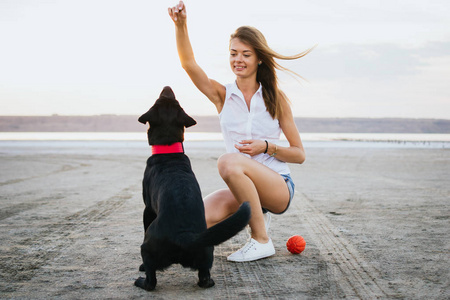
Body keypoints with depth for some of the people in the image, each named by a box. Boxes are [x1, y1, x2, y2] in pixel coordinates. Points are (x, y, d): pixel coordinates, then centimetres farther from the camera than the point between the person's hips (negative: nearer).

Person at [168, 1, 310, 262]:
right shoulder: (222, 95, 8)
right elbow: (189, 64, -9)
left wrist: (266, 147, -15)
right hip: (243, 190, 3)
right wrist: (181, 25, -25)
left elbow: (299, 154, 3)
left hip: (278, 187, -3)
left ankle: (261, 240, -19)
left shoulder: (276, 98, 3)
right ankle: (256, 215, 5)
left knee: (229, 162, -33)